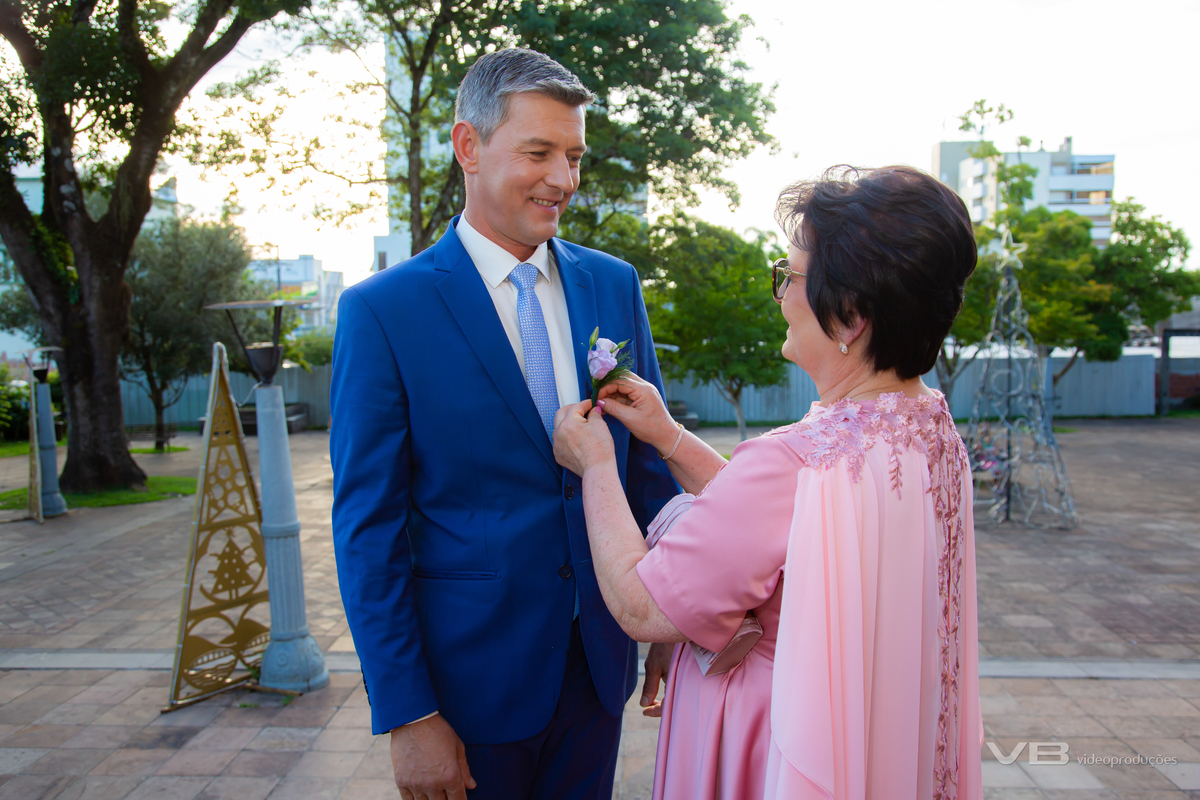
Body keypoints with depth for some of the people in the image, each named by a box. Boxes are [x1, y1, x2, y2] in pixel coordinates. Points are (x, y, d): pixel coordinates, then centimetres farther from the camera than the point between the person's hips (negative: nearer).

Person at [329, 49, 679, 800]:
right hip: (474, 674, -3)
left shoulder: (614, 285, 1)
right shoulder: (382, 311, -12)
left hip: (600, 655, 4)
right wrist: (406, 716, -11)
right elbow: (368, 529, -11)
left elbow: (650, 458, 7)